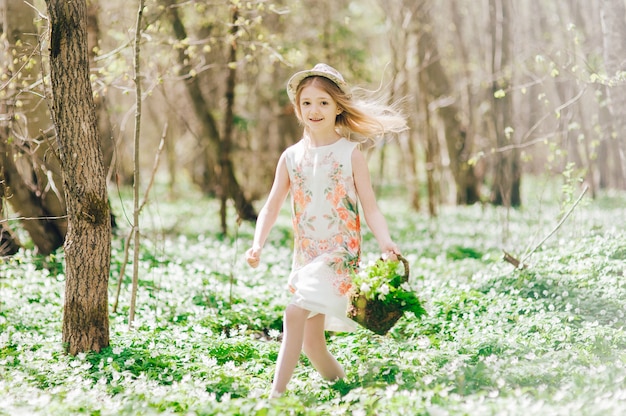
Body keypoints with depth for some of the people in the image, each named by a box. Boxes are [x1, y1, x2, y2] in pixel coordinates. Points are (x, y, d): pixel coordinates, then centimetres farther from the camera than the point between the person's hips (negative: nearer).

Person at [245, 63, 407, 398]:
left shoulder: (350, 153, -3)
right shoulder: (291, 157, 7)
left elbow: (369, 207, -5)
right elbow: (272, 206, 6)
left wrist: (385, 242, -22)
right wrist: (258, 244, -10)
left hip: (340, 253, -5)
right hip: (305, 255, 5)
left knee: (295, 312, -24)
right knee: (311, 340, 8)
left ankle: (277, 392, -24)